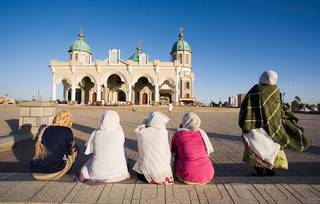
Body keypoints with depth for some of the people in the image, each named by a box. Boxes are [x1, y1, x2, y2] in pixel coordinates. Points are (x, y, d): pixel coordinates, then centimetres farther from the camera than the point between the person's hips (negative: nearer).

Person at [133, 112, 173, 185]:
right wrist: (170, 170, 8)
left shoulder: (141, 132, -10)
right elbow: (167, 153, -5)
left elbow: (140, 150, 5)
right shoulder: (163, 132, -12)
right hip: (162, 171, 0)